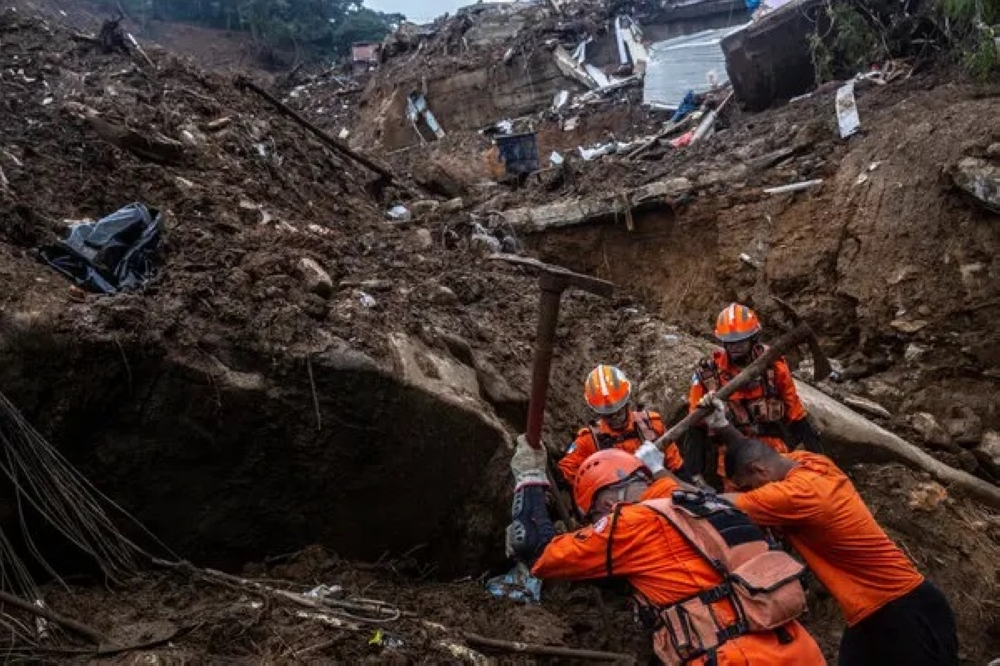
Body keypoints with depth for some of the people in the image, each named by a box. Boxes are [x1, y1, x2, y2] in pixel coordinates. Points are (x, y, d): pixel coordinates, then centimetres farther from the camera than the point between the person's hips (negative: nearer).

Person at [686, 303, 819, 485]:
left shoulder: (772, 363, -4)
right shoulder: (709, 371, -6)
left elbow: (792, 403, 6)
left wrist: (811, 439, 6)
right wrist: (694, 466, -2)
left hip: (773, 450, 0)